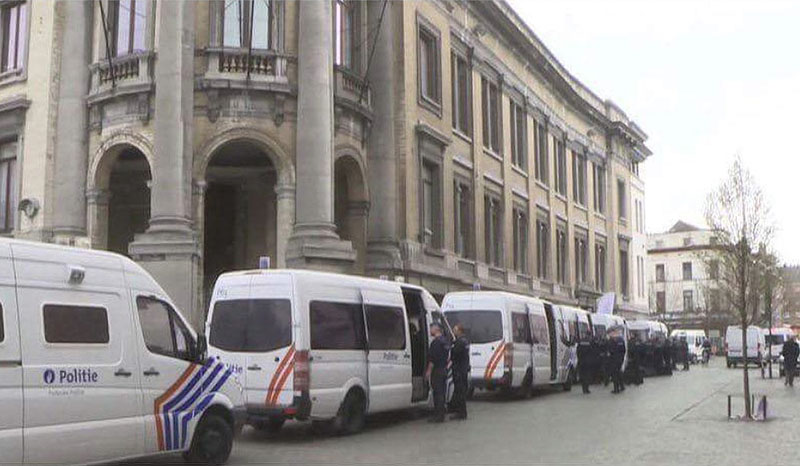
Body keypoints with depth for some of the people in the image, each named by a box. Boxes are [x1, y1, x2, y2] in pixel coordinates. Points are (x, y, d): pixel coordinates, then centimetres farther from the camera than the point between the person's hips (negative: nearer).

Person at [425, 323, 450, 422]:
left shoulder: (436, 342, -15)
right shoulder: (446, 341, 16)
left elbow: (433, 358, -20)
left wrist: (429, 371, -17)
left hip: (437, 370, -9)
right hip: (444, 370, 9)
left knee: (438, 393, -7)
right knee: (442, 393, 12)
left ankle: (438, 416, -6)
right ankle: (441, 415, 18)